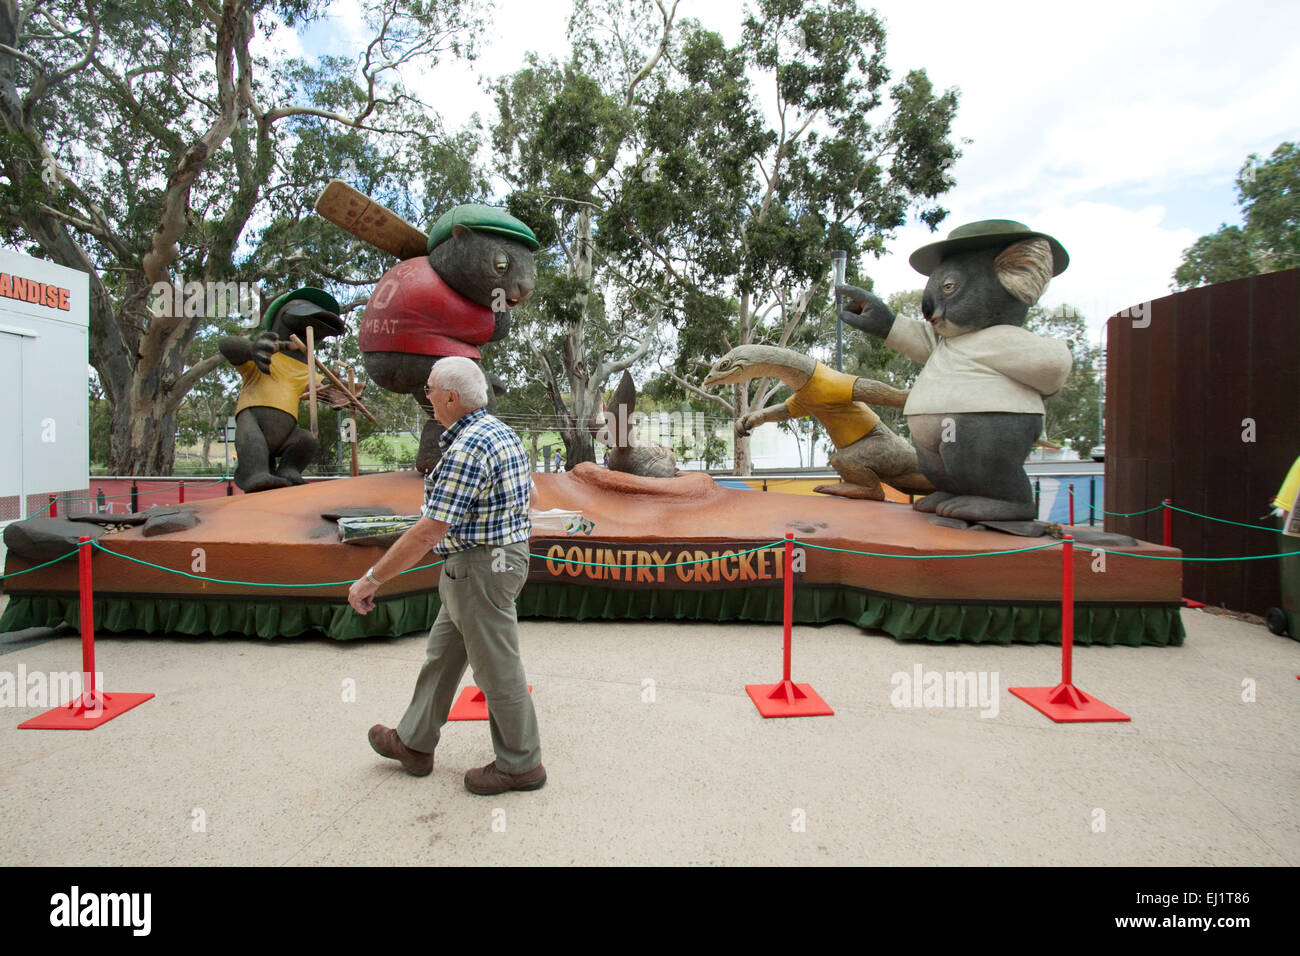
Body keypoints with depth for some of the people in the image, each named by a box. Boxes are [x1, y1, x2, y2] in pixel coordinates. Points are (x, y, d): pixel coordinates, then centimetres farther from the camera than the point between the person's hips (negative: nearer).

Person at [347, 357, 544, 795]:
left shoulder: (468, 447, -23)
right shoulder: (502, 431, 9)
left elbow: (429, 530, -26)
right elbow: (522, 495, 16)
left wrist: (372, 578, -18)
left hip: (480, 569, -10)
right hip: (505, 556, 10)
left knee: (496, 668, 5)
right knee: (442, 654, 21)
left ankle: (520, 764, 22)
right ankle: (415, 743, 38)